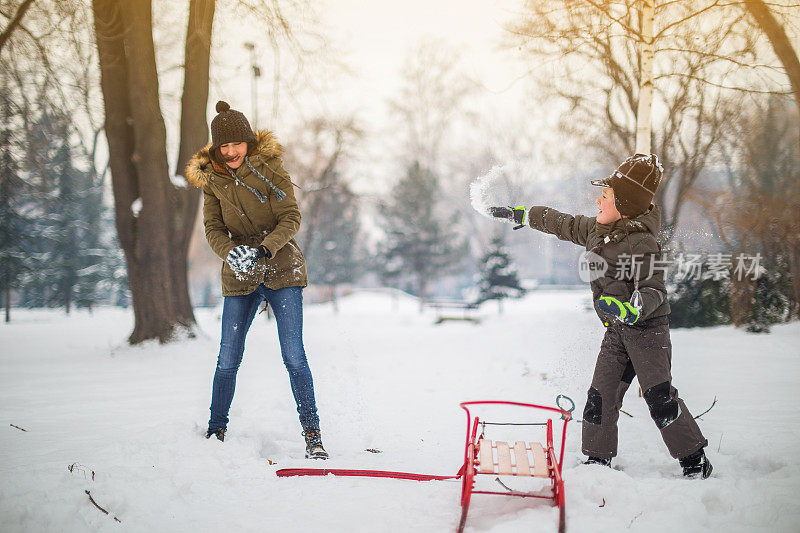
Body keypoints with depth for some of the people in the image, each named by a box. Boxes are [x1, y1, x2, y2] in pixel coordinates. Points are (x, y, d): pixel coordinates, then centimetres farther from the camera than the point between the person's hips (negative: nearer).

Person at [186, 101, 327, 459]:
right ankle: (215, 432, 18)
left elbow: (291, 218, -11)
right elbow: (213, 228, -1)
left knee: (294, 356, -9)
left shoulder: (270, 168, -6)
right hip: (239, 277, 3)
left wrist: (265, 248, -28)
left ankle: (312, 434, -2)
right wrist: (230, 252, -22)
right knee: (228, 359, 2)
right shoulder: (211, 178, 4)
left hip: (282, 270, -3)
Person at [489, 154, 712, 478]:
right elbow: (565, 225, 22)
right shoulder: (597, 230, 7)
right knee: (601, 395, 3)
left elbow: (653, 290, -22)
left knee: (659, 398, -12)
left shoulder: (640, 243, -18)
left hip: (647, 327, -8)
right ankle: (598, 458, 13)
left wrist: (632, 308, -42)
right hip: (617, 330, 8)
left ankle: (695, 461, -2)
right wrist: (520, 216, 28)